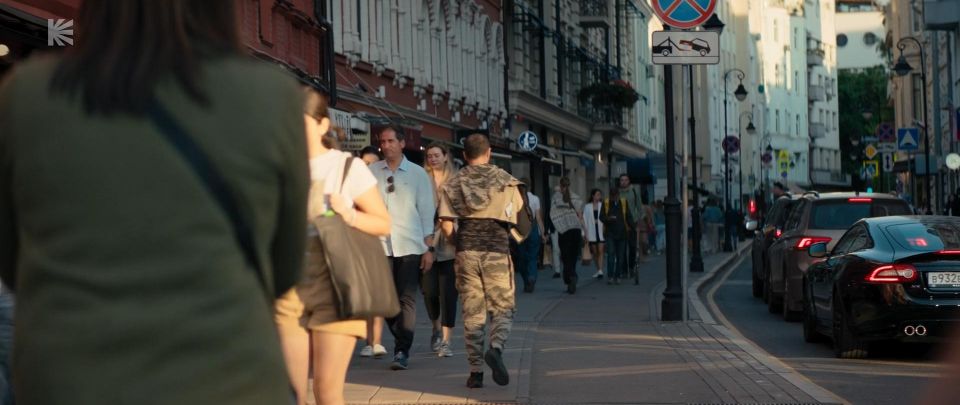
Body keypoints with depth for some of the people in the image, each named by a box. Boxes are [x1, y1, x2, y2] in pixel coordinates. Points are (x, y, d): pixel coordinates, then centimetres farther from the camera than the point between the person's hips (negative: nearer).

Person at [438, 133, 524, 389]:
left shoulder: (454, 183, 4)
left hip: (467, 252, 1)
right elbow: (518, 208, 16)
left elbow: (447, 225, -1)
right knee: (503, 308, 6)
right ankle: (496, 348, -22)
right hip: (497, 251, -1)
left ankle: (476, 371, 5)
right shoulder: (505, 179, 3)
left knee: (472, 313, 7)